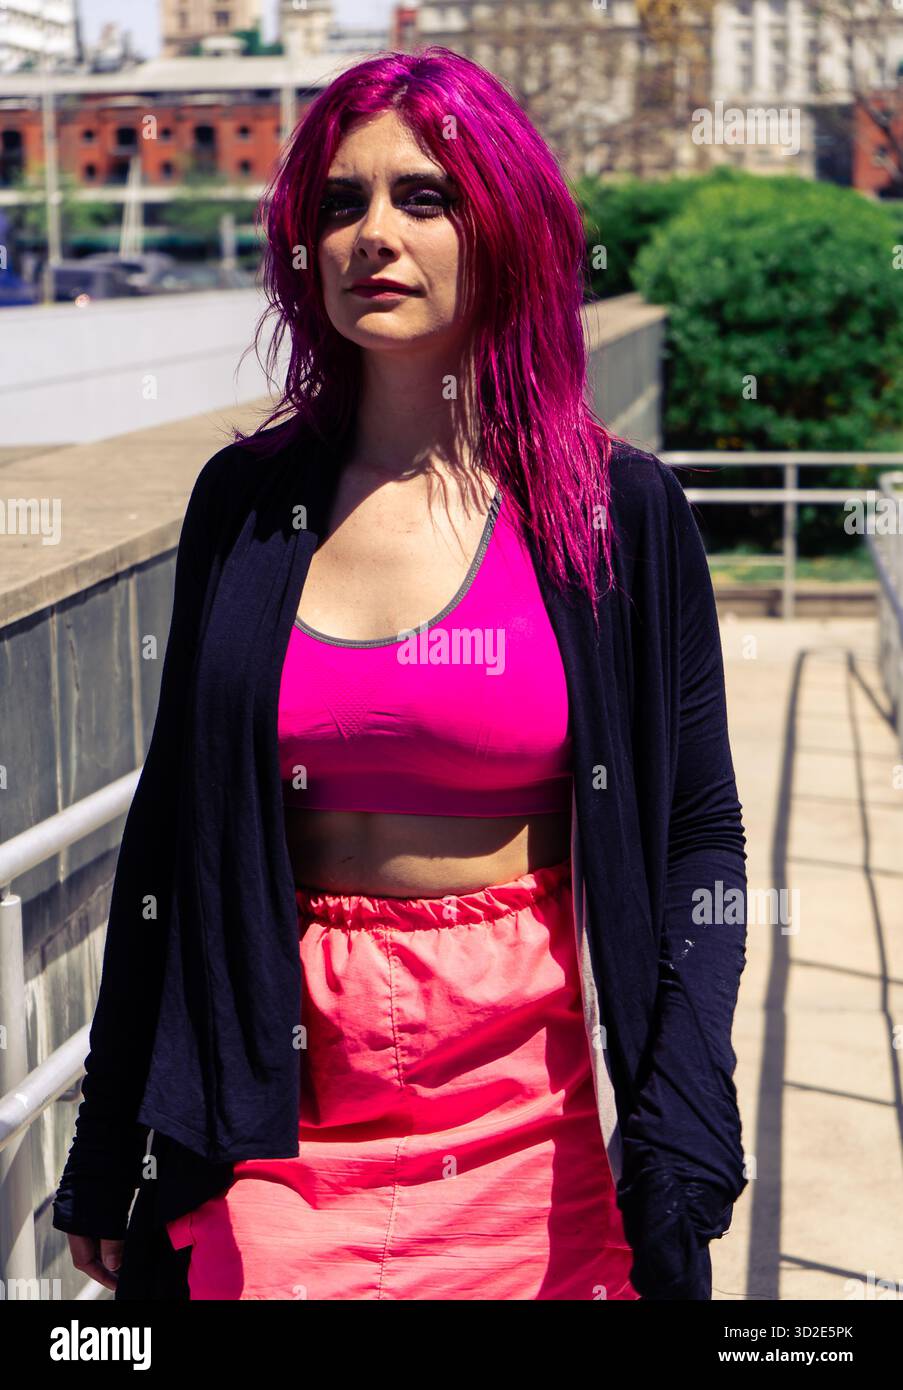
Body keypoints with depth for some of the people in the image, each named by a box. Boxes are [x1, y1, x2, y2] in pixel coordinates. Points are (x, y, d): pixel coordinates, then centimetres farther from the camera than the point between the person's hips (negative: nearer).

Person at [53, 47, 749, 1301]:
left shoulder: (622, 509, -5)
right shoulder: (246, 498, 1)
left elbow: (699, 831, -2)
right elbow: (173, 818, 5)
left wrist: (684, 1125, -13)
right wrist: (111, 1143, 7)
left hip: (535, 1097, -1)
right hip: (285, 1114, 2)